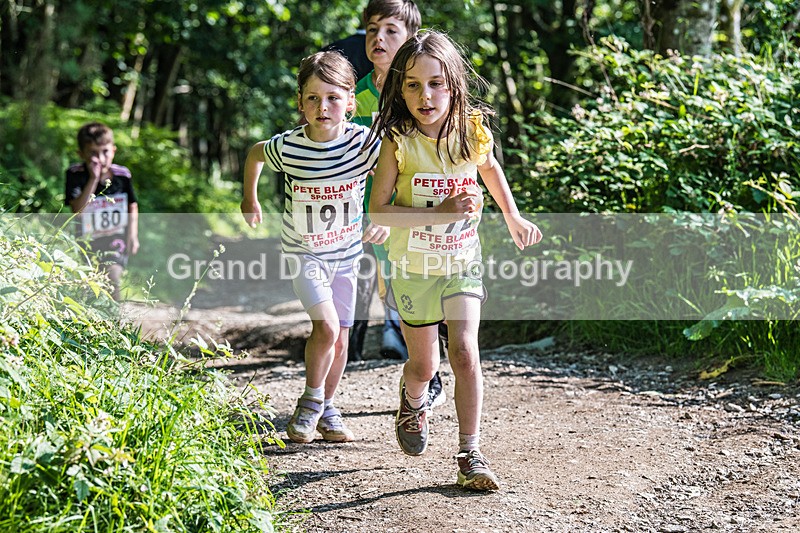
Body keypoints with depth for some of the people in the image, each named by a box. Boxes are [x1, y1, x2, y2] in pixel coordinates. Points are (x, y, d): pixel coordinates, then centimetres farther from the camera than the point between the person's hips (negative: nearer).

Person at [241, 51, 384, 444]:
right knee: (326, 327, -19)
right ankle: (310, 401, 5)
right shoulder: (287, 148, -20)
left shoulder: (363, 142, -20)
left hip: (346, 251, 2)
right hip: (303, 252, -2)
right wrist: (249, 200, 10)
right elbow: (254, 154, 3)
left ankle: (327, 409, 30)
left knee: (341, 337, 10)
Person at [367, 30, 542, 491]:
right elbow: (378, 211, -19)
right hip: (414, 267, -1)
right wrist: (439, 214, -29)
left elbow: (490, 168, 15)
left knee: (465, 353, -15)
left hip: (462, 262, 1)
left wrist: (514, 218, 20)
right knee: (423, 365, 12)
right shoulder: (398, 142, -17)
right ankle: (413, 402, 49)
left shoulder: (472, 132, -9)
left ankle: (471, 455, -6)